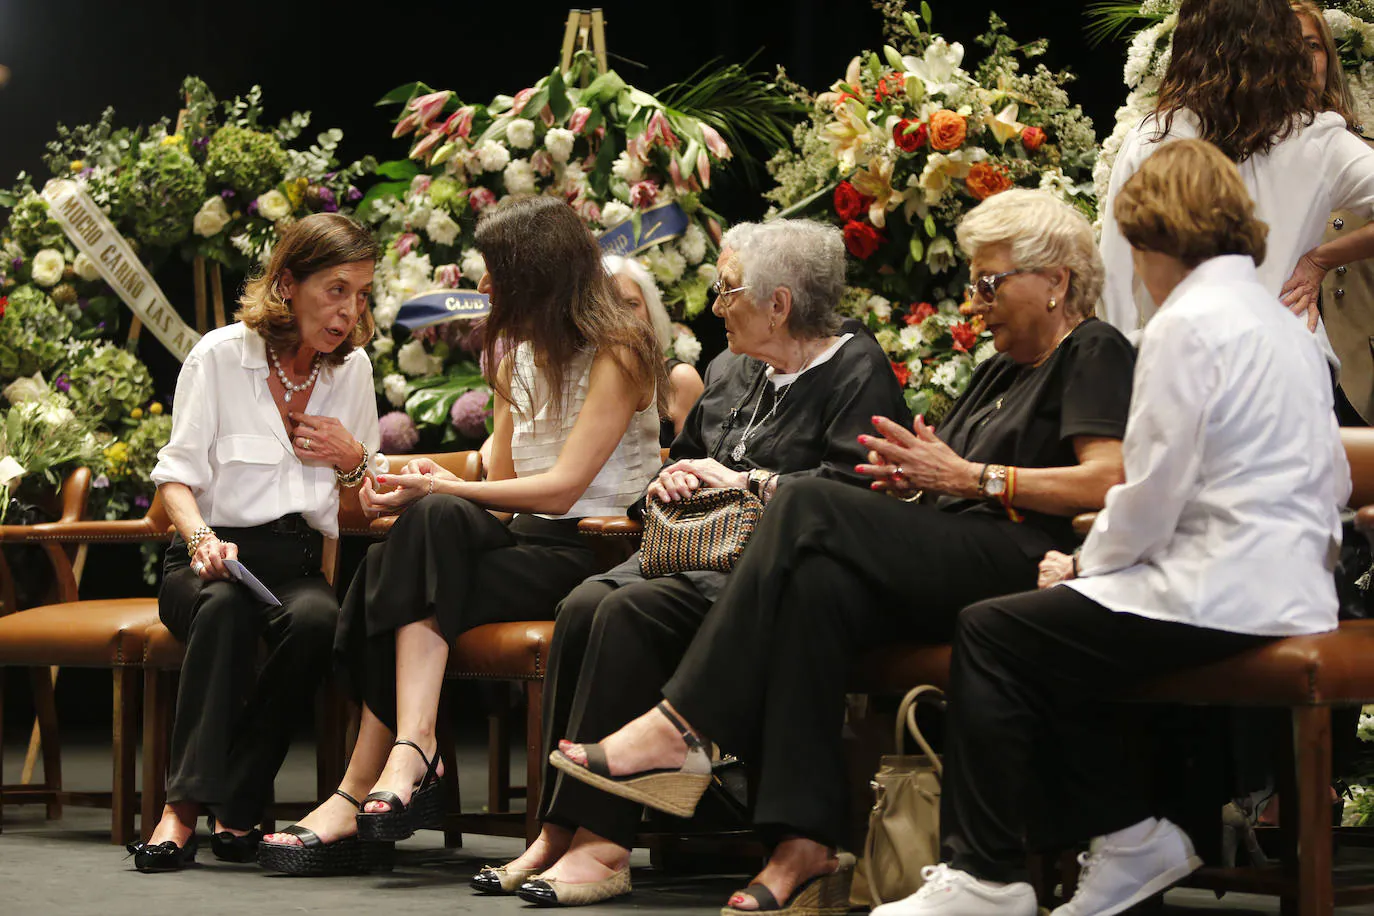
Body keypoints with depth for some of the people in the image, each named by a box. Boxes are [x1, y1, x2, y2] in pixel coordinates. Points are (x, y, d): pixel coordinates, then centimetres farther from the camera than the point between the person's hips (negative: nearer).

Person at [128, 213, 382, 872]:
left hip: (300, 563, 3)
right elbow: (178, 473, -2)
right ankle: (185, 803, -42)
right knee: (227, 605, -39)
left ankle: (235, 807, -28)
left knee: (316, 619, -35)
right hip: (218, 558, -3)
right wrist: (201, 538, -23)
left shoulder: (352, 369, 15)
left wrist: (353, 459, 1)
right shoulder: (220, 356, 2)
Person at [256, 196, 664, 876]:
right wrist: (436, 484, -2)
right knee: (389, 564, -23)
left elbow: (562, 487, -14)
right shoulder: (518, 353, 23)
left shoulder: (616, 352, -4)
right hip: (524, 542, 7)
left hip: (591, 554, -7)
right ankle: (410, 758, -37)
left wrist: (444, 490, -18)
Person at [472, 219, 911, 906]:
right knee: (583, 605, -23)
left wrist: (745, 482, -8)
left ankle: (599, 842, -33)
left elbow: (853, 486, -14)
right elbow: (685, 460, 36)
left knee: (633, 611, -31)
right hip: (697, 552, 8)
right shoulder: (728, 373, 26)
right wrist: (672, 479, 11)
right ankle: (558, 831, -27)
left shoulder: (858, 371, 0)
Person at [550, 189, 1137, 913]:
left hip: (1020, 565, -8)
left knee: (810, 510, -25)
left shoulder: (1095, 354, 5)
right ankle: (806, 843, -33)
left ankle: (681, 727, -27)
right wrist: (920, 473, 3)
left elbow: (1110, 483, -11)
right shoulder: (1001, 370, 32)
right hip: (942, 567, 8)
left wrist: (969, 478, -9)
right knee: (819, 584, -26)